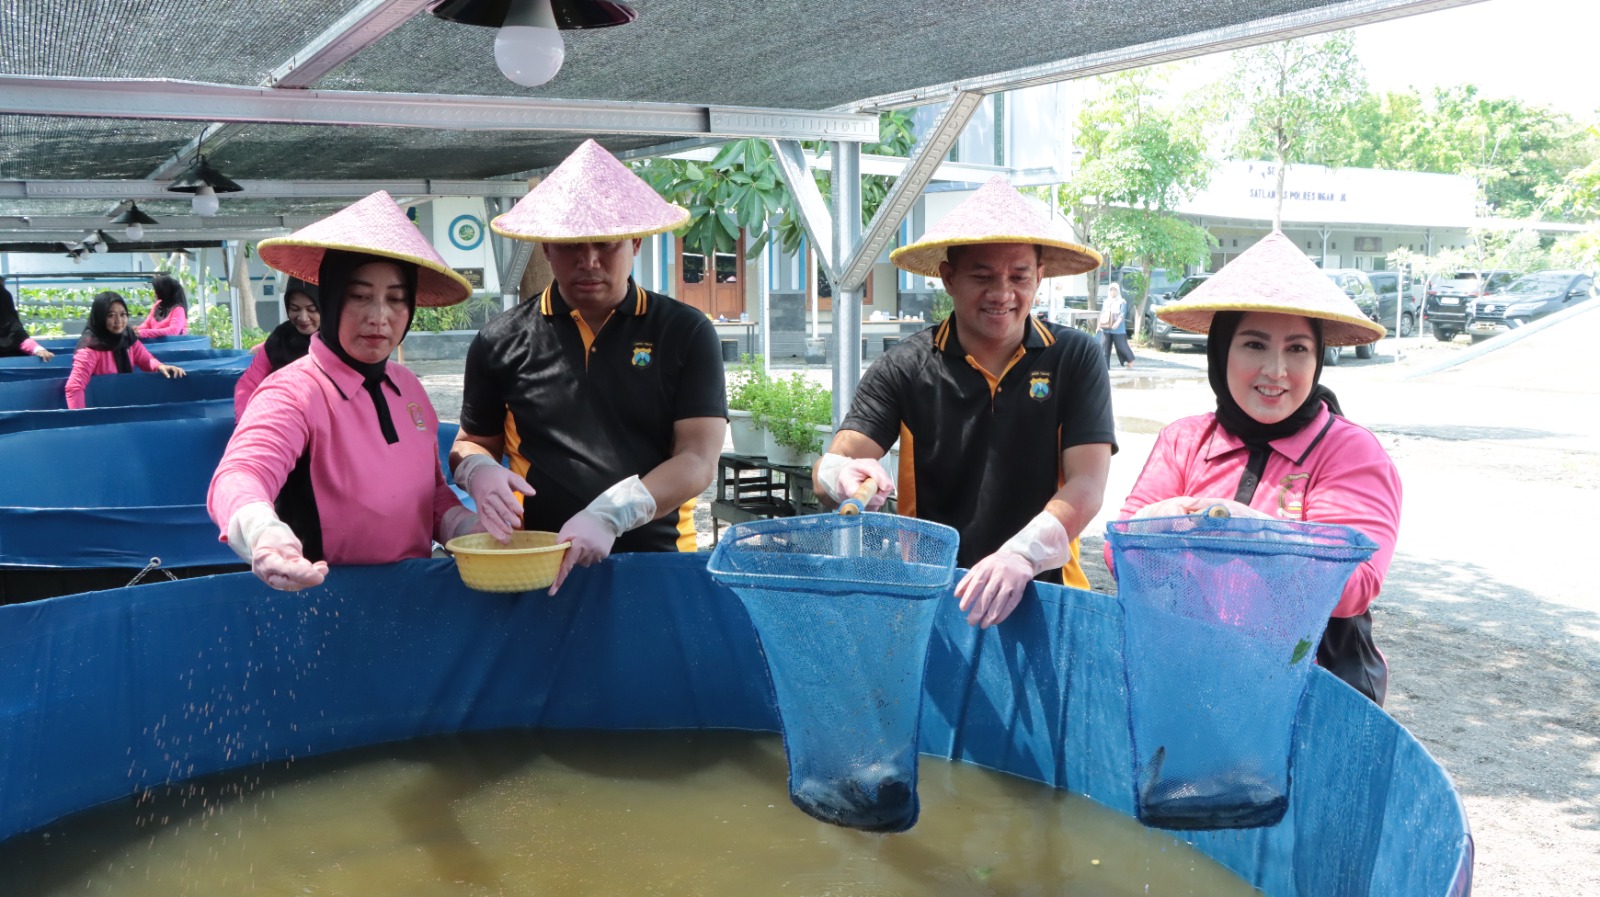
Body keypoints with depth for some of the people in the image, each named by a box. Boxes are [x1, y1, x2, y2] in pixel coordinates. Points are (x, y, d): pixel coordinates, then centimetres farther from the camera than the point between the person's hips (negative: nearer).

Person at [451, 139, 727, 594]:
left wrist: (610, 516, -17)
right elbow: (472, 443, 22)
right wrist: (478, 470, -2)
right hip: (538, 567, 1)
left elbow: (698, 460, -3)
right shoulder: (502, 342, 10)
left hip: (656, 561, -1)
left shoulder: (686, 334, 5)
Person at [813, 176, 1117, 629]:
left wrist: (1020, 555, -24)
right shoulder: (906, 367, 2)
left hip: (1040, 590, -2)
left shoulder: (1074, 359, 2)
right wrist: (843, 477, -29)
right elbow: (834, 464, -6)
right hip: (926, 588, 3)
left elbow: (1087, 485, -7)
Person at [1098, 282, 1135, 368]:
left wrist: (1117, 323, -28)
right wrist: (1099, 325, 9)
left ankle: (1130, 360, 23)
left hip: (1118, 329, -4)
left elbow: (1122, 314, -12)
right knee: (1104, 346, -3)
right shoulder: (1106, 301, 15)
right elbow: (1102, 314, 17)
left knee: (1121, 346, 1)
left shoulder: (1122, 302, 0)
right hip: (1106, 329, 4)